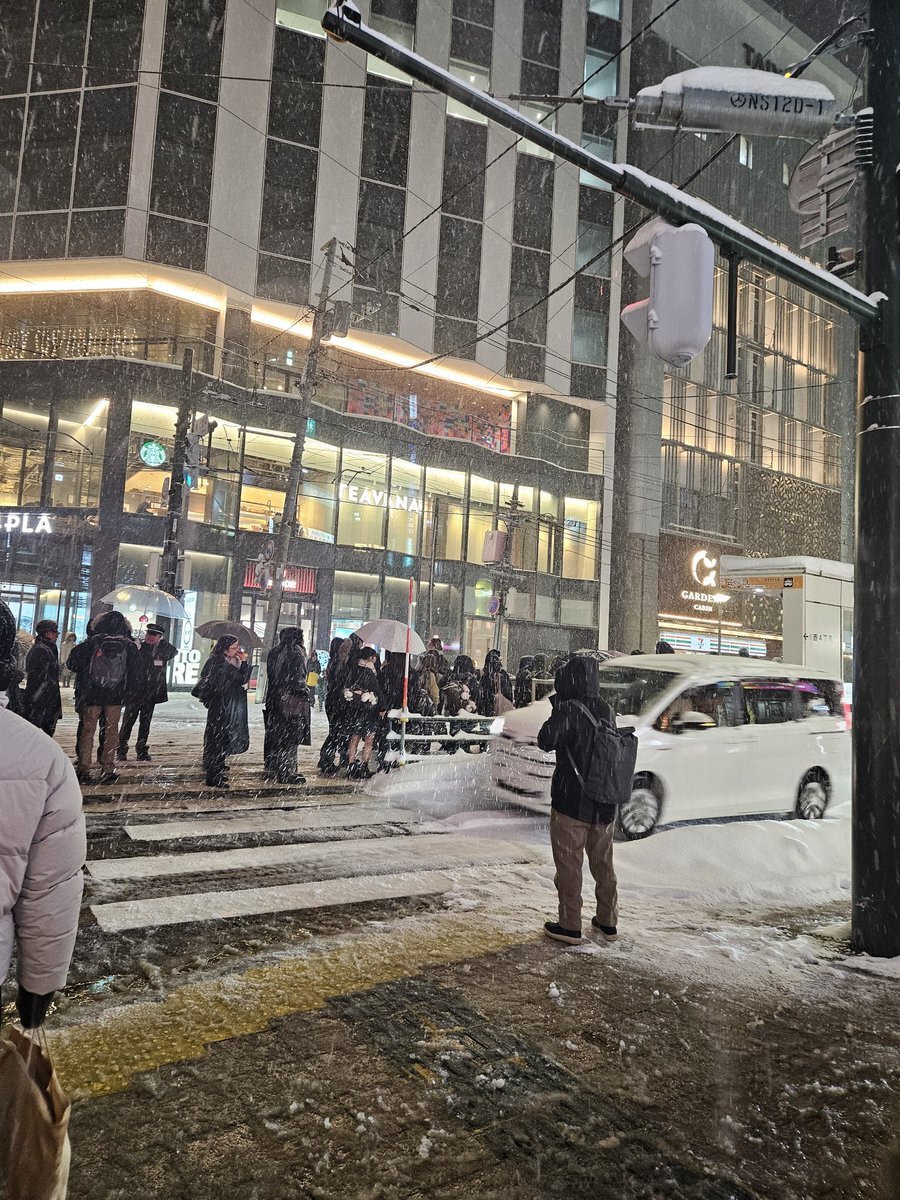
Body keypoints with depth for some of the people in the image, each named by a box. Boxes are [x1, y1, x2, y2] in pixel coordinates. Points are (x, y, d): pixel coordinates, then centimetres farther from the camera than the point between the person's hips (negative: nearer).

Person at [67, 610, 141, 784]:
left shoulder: (92, 642, -5)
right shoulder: (129, 646, -2)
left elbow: (73, 662, 0)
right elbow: (135, 672, 2)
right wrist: (131, 692, 12)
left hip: (92, 694, -1)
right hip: (116, 696, 1)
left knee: (88, 730, 8)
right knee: (111, 731, 9)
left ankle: (83, 771, 7)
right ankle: (107, 771, 9)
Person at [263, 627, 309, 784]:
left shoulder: (273, 653, 12)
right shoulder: (296, 652, -10)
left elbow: (270, 676, 12)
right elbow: (298, 677, -15)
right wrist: (304, 691, -7)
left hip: (274, 699, 7)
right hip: (292, 699, -7)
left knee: (274, 735, 13)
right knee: (290, 736, -3)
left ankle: (271, 769, 19)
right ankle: (287, 772, -2)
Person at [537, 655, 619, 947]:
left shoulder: (569, 709, -17)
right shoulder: (606, 710, 3)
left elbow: (546, 741, -24)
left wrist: (556, 710, -8)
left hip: (571, 802, -6)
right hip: (604, 802, 6)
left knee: (568, 864, 6)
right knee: (603, 863, 17)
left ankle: (570, 926, 13)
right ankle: (608, 923, 27)